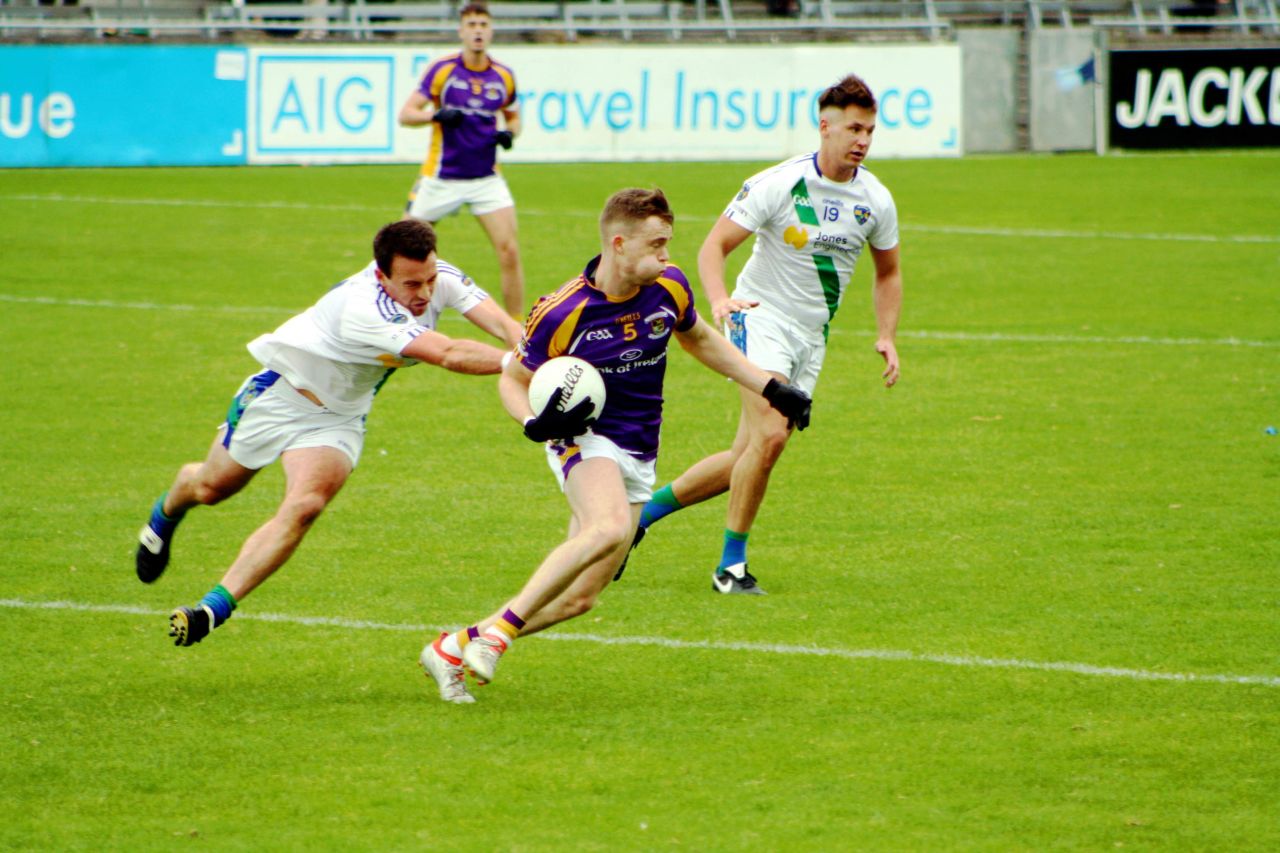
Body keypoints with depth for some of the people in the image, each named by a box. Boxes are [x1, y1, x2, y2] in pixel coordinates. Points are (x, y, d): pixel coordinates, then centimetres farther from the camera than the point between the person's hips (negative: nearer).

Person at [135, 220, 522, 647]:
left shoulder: (439, 277, -21)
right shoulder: (363, 305, -41)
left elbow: (501, 323, -32)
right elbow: (446, 354, -50)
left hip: (340, 416, 4)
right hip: (281, 391, -4)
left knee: (304, 507, -22)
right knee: (212, 487, 18)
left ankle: (216, 606, -18)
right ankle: (166, 513, 55)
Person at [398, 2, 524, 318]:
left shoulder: (503, 76, 1)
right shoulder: (442, 69, -7)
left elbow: (513, 117, 18)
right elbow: (406, 114, -7)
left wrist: (509, 133, -6)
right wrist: (437, 115, -26)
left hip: (486, 180, 1)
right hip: (441, 178, -1)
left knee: (509, 251, -11)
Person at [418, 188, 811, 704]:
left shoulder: (669, 288, -2)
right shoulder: (561, 314, -16)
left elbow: (700, 340, 20)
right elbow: (513, 379, -1)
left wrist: (771, 389, 16)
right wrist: (536, 423, -22)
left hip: (637, 457, 6)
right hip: (585, 438, -6)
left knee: (578, 597, -1)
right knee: (611, 527, -38)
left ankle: (456, 648, 11)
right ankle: (498, 631, -32)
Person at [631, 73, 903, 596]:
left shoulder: (875, 200, 1)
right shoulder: (779, 184, -14)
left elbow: (888, 272, 16)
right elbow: (715, 244, -13)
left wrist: (886, 337, 2)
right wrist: (718, 298, -32)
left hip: (811, 337, 6)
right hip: (761, 318, -6)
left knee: (746, 459, 3)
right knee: (770, 435, -24)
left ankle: (644, 508, 22)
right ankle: (731, 564, -12)